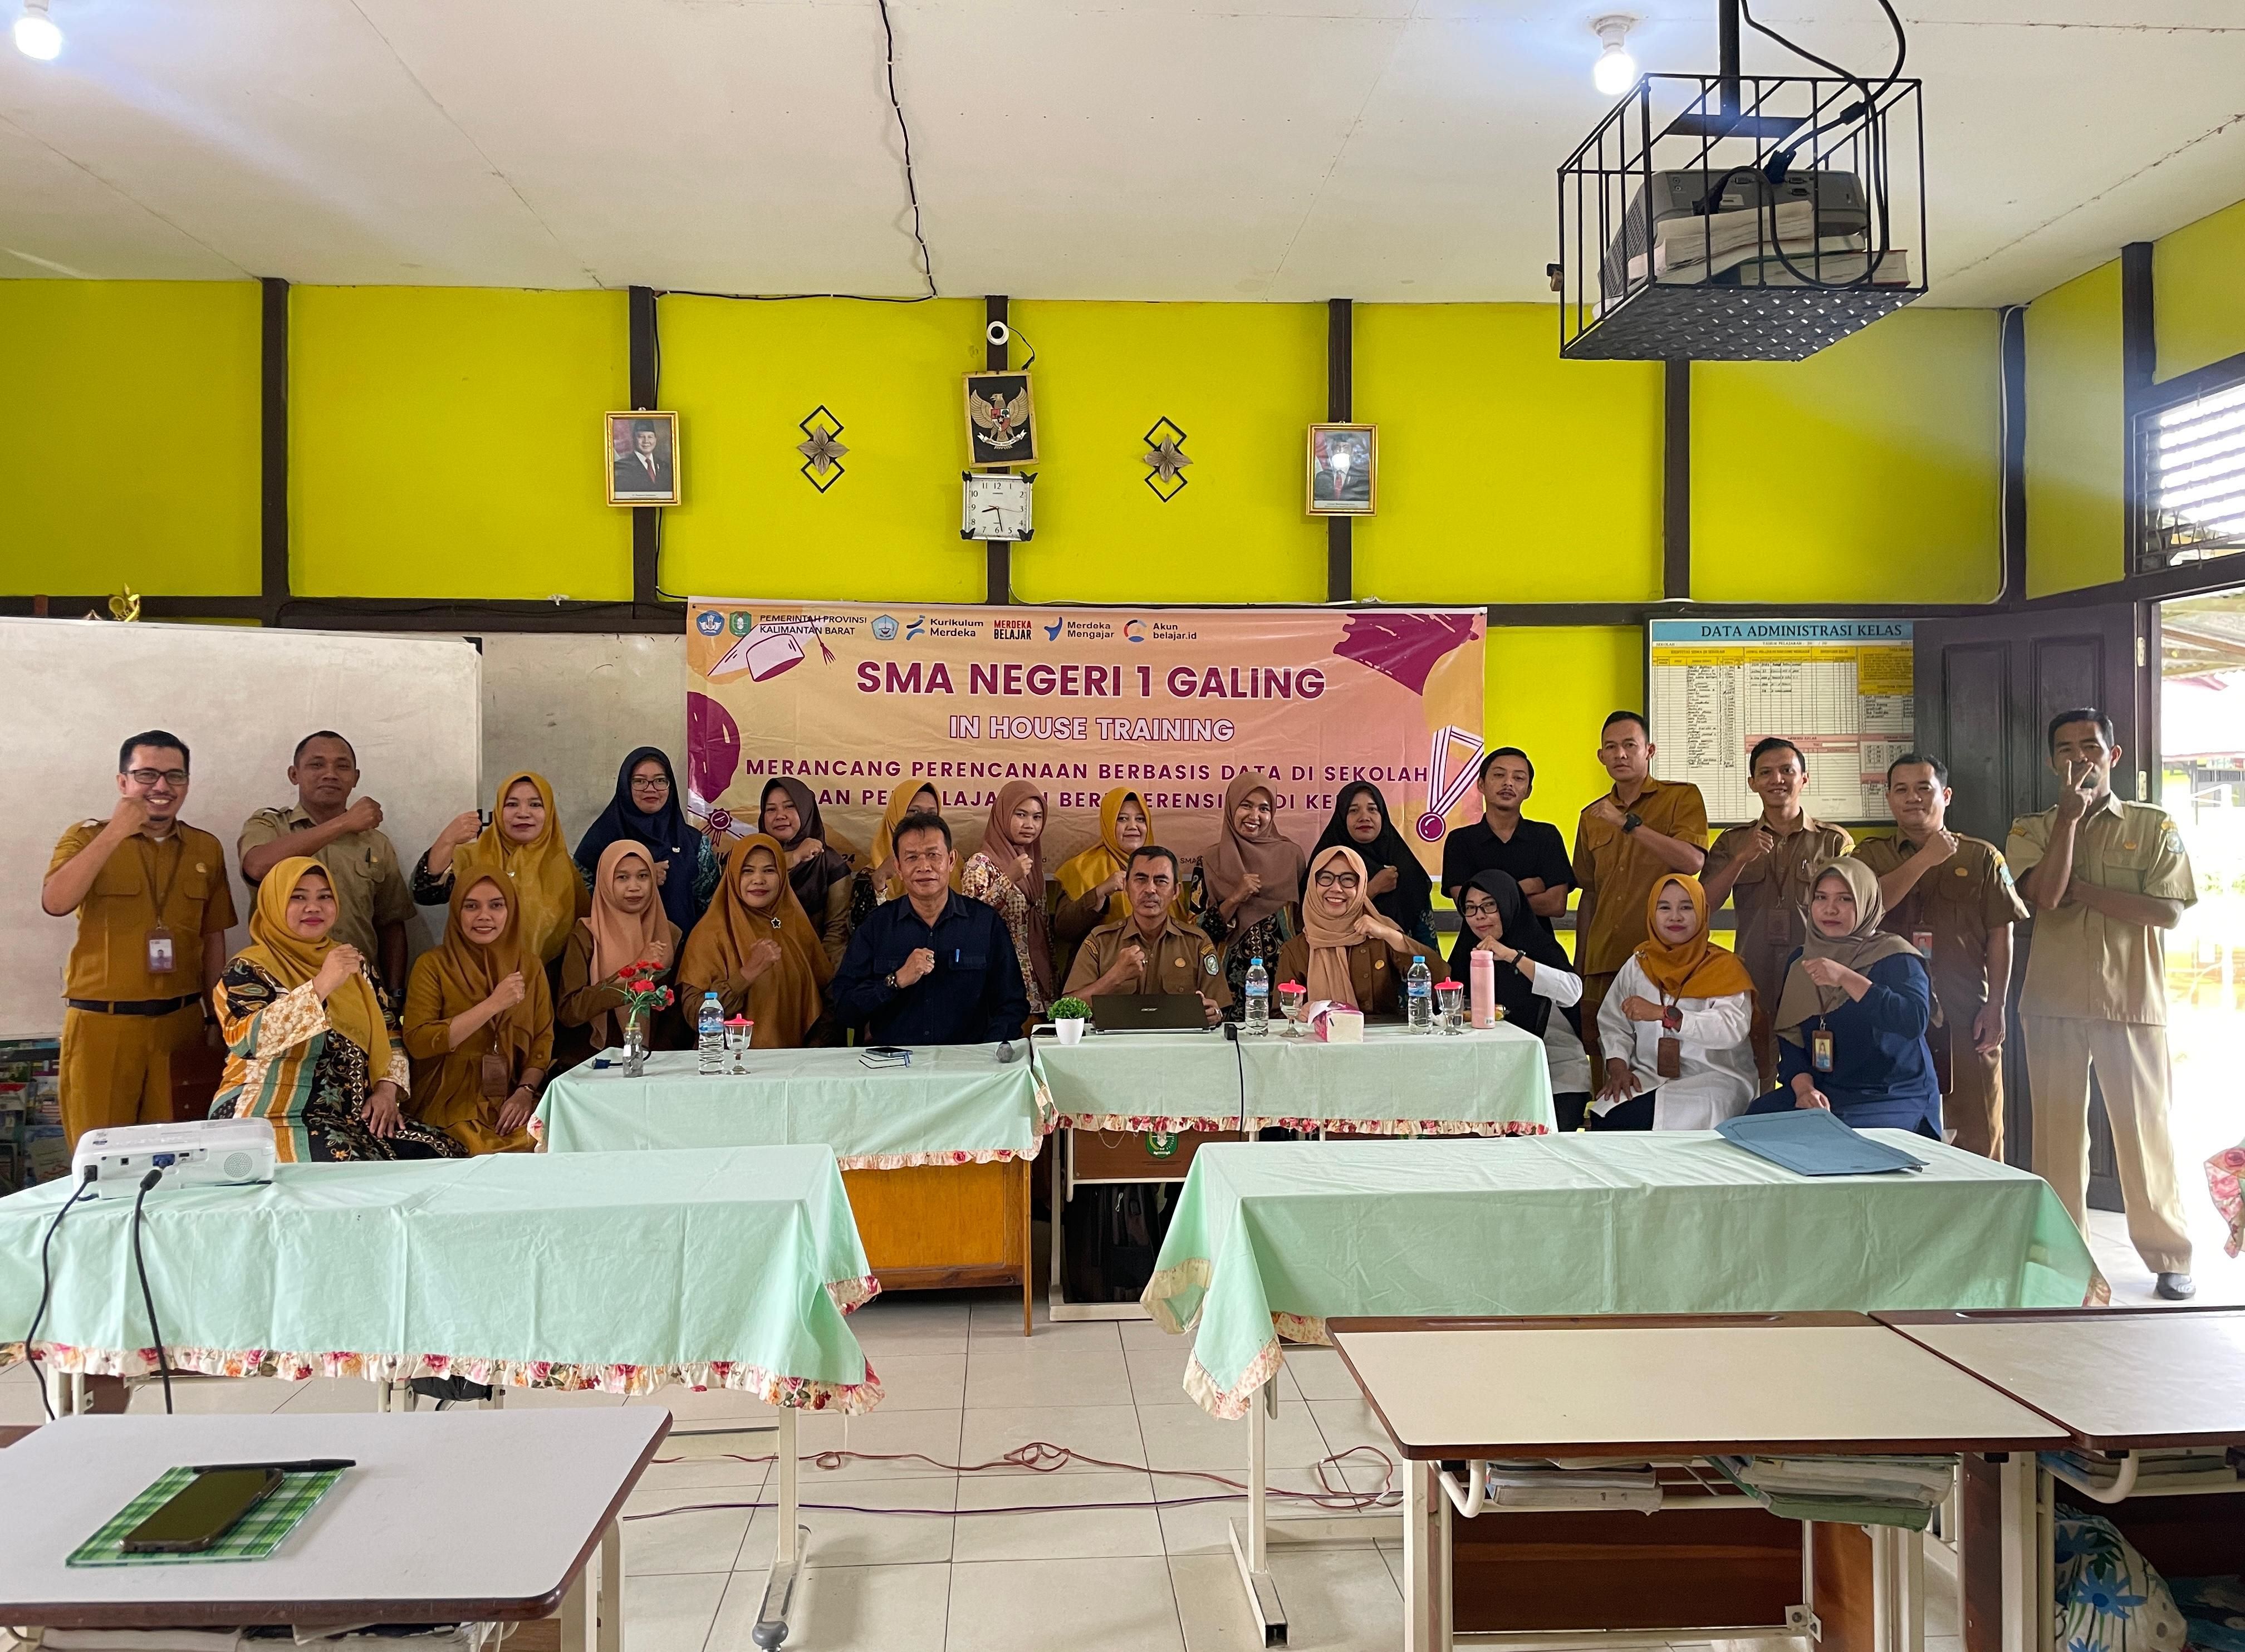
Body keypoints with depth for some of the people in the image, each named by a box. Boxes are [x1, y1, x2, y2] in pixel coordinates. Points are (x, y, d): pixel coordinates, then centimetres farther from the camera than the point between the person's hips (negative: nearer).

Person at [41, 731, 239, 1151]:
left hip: (181, 1022, 2)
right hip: (101, 1024, -2)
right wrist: (114, 833, -19)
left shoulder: (207, 849, 9)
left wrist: (216, 1020, 13)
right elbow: (55, 904, -17)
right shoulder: (88, 837, 2)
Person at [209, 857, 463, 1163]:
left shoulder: (354, 962, 15)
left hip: (354, 1114, 6)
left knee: (441, 1154, -13)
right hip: (275, 1118, -6)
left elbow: (389, 1033, 16)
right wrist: (321, 985, -29)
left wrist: (387, 1089, -2)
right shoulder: (249, 969, -3)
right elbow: (246, 1039, -22)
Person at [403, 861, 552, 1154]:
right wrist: (493, 1004, -16)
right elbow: (417, 1043, -11)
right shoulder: (432, 966, 0)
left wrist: (526, 1091, -8)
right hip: (451, 1105, -3)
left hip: (511, 1105, 3)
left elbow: (543, 1038, 9)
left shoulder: (529, 967, 12)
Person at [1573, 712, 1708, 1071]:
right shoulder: (1592, 818, 16)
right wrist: (1579, 964, 18)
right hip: (1602, 965, 5)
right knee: (1604, 1073, 4)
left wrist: (1629, 823, -17)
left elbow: (1693, 862, -15)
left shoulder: (1681, 797, 2)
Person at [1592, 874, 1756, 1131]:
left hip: (1714, 1078, -3)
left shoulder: (1724, 967, 0)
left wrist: (1663, 1013, -27)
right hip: (1649, 1078, 3)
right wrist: (1618, 1067, -11)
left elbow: (1732, 1028, -18)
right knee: (1606, 1119, -27)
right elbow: (1613, 1025, 9)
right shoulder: (1638, 965, 12)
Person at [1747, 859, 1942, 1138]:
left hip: (1894, 1098, -4)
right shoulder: (1801, 962, 12)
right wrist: (1804, 1088, -12)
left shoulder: (1894, 956, -5)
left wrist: (1846, 979, -30)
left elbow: (1915, 1020, -24)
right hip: (1821, 1091, 5)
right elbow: (1790, 1036, 6)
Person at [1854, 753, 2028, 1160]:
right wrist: (1926, 859, -11)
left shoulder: (1982, 857, 8)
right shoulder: (1871, 856, 10)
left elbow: (2000, 935, 5)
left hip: (1966, 1019, 0)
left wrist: (1995, 1006, -2)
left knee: (1977, 1139, 1)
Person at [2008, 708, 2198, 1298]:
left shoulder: (2154, 827, 4)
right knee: (2058, 1130, 5)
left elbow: (2171, 911, -8)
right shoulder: (2032, 829, 7)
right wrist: (2070, 814, -11)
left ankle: (2169, 1255, 18)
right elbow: (2044, 896, -13)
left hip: (2133, 1003, -1)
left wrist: (2081, 890, -11)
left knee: (2145, 1128, 4)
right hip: (2054, 1004, 1)